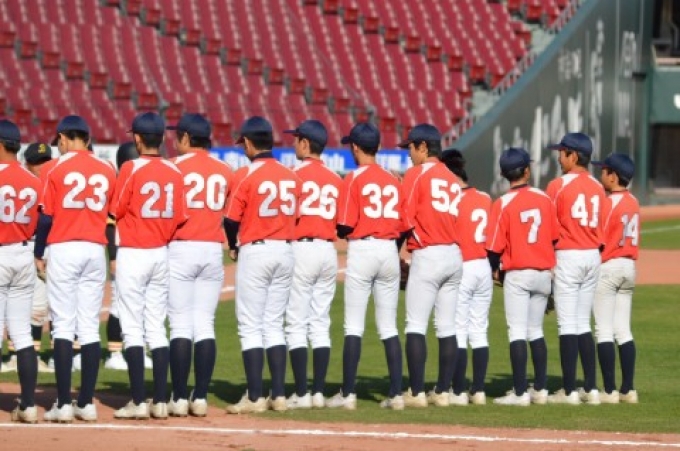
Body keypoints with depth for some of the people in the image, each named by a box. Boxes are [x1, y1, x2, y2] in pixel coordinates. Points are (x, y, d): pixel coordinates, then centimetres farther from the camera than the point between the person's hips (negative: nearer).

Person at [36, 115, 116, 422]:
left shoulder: (55, 169, -4)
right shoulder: (107, 171, 6)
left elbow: (46, 216, -3)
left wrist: (38, 254, 6)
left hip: (63, 249, -3)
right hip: (96, 250, 3)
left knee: (63, 326, -3)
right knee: (90, 328, 6)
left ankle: (63, 403, -8)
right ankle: (87, 403, 5)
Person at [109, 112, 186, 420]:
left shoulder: (131, 169, -12)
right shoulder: (174, 172, 3)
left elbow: (115, 212, -6)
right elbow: (178, 218, 5)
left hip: (132, 253, -5)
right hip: (161, 253, 5)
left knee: (132, 328, -3)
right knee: (157, 328, 10)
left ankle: (138, 401, -7)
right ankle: (160, 400, 6)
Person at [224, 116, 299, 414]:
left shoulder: (246, 175, -11)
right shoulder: (291, 177, 6)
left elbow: (232, 219, -9)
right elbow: (293, 216, 8)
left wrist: (233, 247, 8)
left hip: (255, 251, -6)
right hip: (285, 251, 6)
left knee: (250, 326, -1)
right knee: (274, 325, 12)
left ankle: (254, 397, -5)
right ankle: (278, 395, 9)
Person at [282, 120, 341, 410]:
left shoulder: (296, 175, -7)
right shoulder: (335, 180, 10)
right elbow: (342, 222, 9)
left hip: (301, 248, -6)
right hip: (328, 250, 6)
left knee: (296, 324, -3)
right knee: (320, 324, 9)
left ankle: (301, 393, -7)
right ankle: (319, 392, 6)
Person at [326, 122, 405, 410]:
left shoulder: (354, 179, -6)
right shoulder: (394, 181, 10)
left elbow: (346, 225, -11)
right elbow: (403, 225, 8)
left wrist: (339, 233, 10)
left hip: (362, 249, -5)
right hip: (389, 251, 5)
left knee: (353, 326, -3)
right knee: (388, 327, 8)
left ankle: (348, 394, -6)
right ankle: (396, 393, 4)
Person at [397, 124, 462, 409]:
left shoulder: (417, 174, -4)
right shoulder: (453, 179, 16)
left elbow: (406, 219, -9)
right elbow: (453, 219, 13)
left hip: (428, 255, -7)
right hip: (455, 255, 7)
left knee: (416, 326, -6)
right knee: (447, 327, 8)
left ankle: (416, 392, -10)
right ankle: (442, 391, 8)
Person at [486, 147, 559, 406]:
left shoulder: (503, 204, -10)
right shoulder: (544, 199, 1)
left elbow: (495, 247, -10)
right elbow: (554, 237, 8)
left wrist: (495, 270, 8)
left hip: (517, 275, -4)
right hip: (544, 273, 4)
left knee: (517, 332, -4)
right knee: (536, 332, 14)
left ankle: (520, 392, -9)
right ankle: (540, 389, 15)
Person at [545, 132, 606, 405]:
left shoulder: (558, 186, -9)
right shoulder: (597, 188, 8)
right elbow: (601, 227, 11)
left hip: (567, 256, -6)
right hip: (593, 256, 6)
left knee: (567, 324, -4)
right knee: (583, 324, 13)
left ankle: (569, 391, -6)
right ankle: (591, 389, 10)